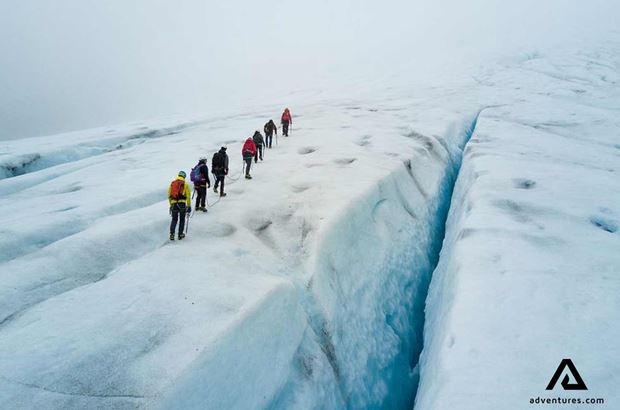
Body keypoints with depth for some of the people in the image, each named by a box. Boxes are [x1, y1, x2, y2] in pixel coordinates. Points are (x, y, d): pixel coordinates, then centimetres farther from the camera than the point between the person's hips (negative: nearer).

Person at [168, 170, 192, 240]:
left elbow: (169, 195, 14)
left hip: (174, 204, 3)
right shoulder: (185, 184, 1)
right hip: (182, 204, -2)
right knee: (182, 219, 14)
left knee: (174, 220, 15)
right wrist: (189, 206, 6)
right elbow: (188, 196, -1)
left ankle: (172, 234, 3)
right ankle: (180, 234, 17)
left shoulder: (172, 183, 11)